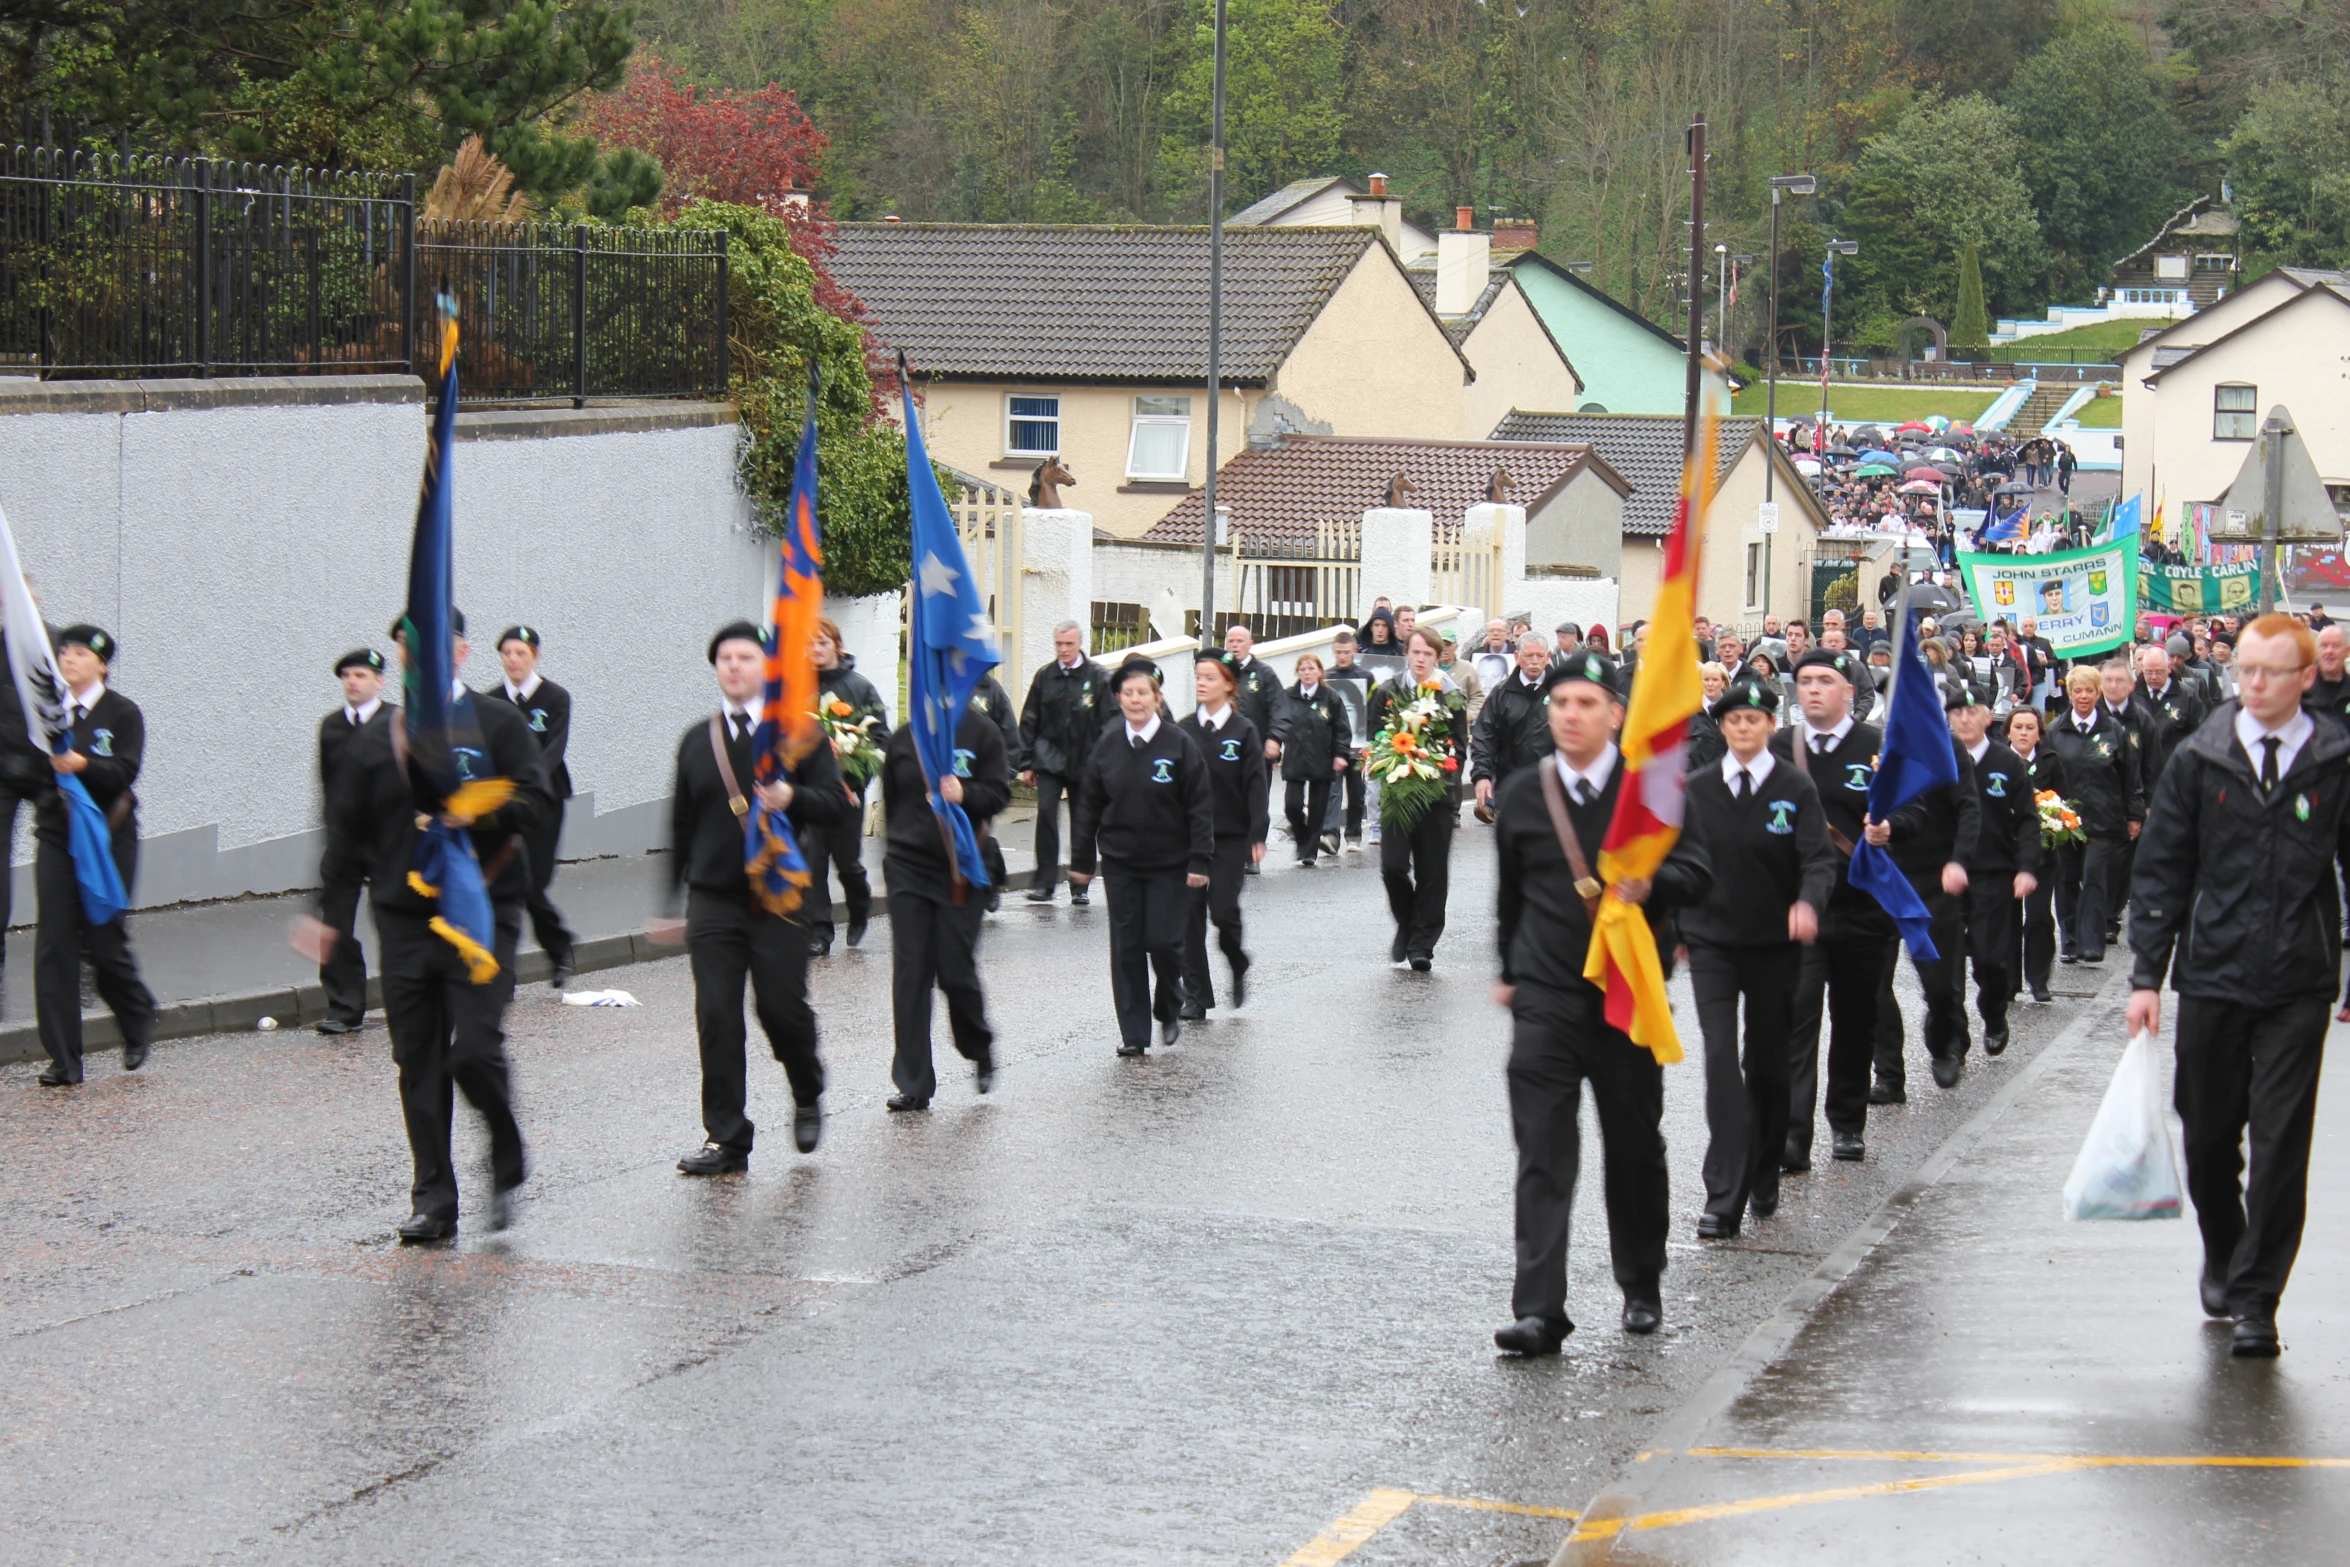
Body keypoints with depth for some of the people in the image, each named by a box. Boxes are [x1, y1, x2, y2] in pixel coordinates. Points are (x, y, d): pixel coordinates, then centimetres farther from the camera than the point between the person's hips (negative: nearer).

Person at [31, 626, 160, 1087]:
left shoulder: (123, 713, -1)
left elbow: (125, 771, -14)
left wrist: (83, 764, -29)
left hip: (108, 836, -3)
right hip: (56, 835, 3)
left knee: (104, 941, -4)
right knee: (54, 942, -4)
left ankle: (138, 1020, 28)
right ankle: (64, 1060, 0)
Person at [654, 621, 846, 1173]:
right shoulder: (697, 740, 13)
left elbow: (837, 805, -1)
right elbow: (682, 824, 16)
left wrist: (793, 798, -22)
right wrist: (671, 901, 15)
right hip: (713, 896, 3)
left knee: (782, 1006, -5)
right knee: (716, 1017, -3)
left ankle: (808, 1098, 25)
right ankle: (726, 1138, 3)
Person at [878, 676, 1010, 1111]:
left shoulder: (982, 733, -2)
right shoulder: (904, 737, 8)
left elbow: (999, 793, -6)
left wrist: (965, 794, -25)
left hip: (962, 870, -3)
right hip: (908, 868, 3)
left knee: (956, 970, -4)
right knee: (910, 976, -2)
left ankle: (980, 1049, 26)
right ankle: (913, 1083, 1)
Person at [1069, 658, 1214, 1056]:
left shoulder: (1179, 744, -7)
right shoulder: (1108, 745, 2)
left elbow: (1201, 806, -6)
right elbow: (1087, 805, 8)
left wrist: (1199, 860, -11)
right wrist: (1081, 860, 6)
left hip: (1168, 863, -3)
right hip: (1120, 861, 3)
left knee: (1163, 940, -6)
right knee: (1126, 947, 2)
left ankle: (1169, 1011, 22)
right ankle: (1133, 1033, 9)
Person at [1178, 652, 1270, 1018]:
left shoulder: (1243, 730, -3)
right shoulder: (1184, 730, 4)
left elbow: (1255, 785, -5)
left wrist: (1258, 834, -12)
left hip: (1230, 836, -3)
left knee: (1224, 910, -9)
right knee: (1189, 914, 0)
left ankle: (1238, 967, 22)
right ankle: (1195, 995, 6)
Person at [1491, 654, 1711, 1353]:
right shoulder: (1523, 795, 5)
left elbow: (1697, 871, -5)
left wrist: (1650, 885, -26)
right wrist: (1510, 970, 26)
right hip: (1546, 999, 1)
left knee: (1635, 1147, 12)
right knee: (1543, 1152, -8)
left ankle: (1641, 1287, 32)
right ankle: (1539, 1309, -11)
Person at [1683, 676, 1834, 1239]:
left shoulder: (1796, 787, -3)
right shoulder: (1696, 789, 3)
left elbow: (1818, 858, -11)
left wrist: (1808, 903, -32)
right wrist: (1672, 929, 10)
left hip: (1774, 944, 0)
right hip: (1711, 941, 0)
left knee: (1768, 1062, 9)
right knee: (1720, 1058, -13)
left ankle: (1763, 1181, 28)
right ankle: (1724, 1198, -16)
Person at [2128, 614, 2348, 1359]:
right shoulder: (2199, 760, 1)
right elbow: (2160, 871, 4)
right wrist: (2147, 975, -1)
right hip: (2211, 981, 2)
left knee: (2281, 1145, -4)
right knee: (2208, 1135, 12)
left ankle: (2255, 1299, 3)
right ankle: (2222, 1258, 36)